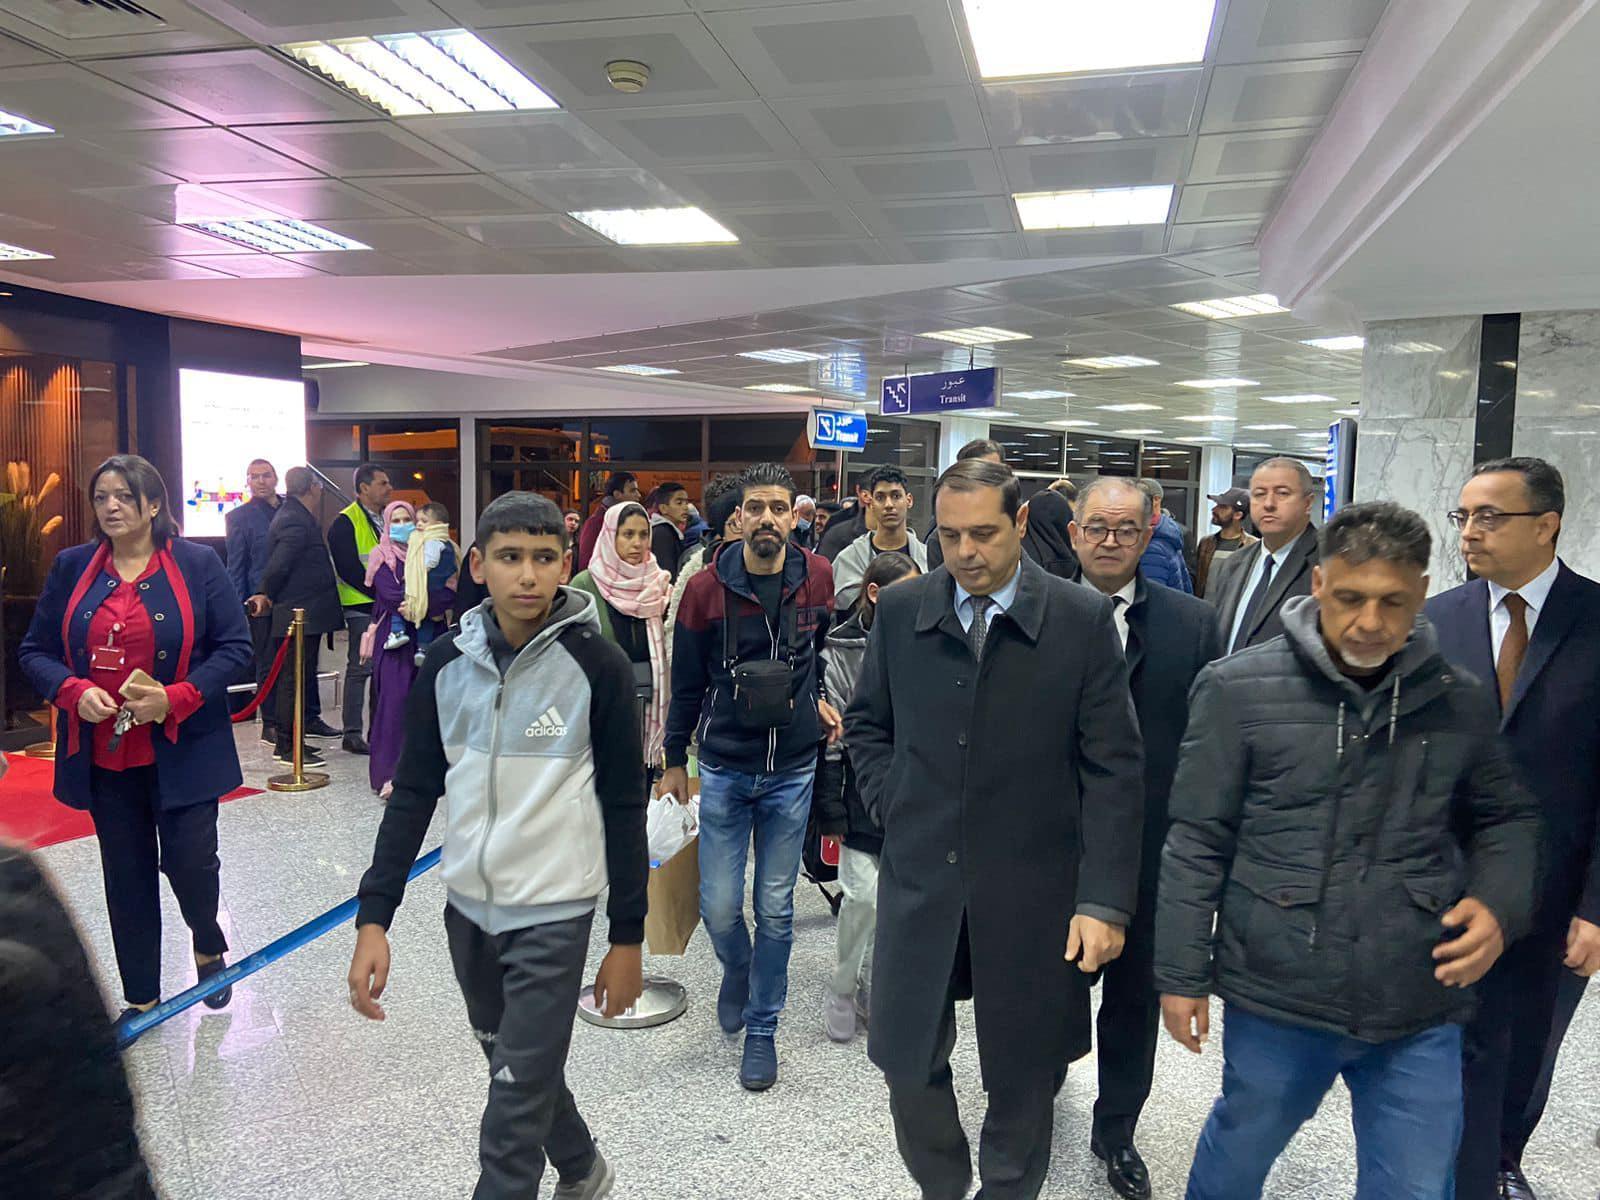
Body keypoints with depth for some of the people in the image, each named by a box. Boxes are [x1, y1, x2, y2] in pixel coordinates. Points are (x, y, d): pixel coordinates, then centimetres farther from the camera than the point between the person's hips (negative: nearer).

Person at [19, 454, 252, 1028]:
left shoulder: (198, 564, -4)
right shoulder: (71, 568, 5)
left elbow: (235, 647, -5)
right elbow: (35, 651, 8)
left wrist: (176, 698, -18)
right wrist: (74, 692, -12)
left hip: (181, 750, -3)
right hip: (103, 753, 3)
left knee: (189, 862, -4)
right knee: (127, 879, 12)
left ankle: (208, 943, 31)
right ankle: (140, 998, 29)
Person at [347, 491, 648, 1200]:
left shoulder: (597, 665, -13)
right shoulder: (448, 661, -3)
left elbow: (623, 809, -8)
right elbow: (414, 793, 3)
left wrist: (627, 937, -5)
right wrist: (373, 918, -2)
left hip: (553, 914, -5)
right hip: (467, 908, 5)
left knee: (515, 1110, -2)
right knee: (514, 1064, 22)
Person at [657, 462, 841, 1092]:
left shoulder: (817, 578, -4)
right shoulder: (705, 589, -8)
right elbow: (687, 682, 2)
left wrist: (820, 697, 2)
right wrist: (675, 761, 9)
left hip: (792, 769, 1)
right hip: (723, 769, -1)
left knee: (775, 909, 8)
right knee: (719, 908, 3)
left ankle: (762, 1028, 27)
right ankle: (737, 971, 38)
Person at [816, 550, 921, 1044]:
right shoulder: (842, 648, -6)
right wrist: (830, 810, -7)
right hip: (864, 795, -4)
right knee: (864, 895, -6)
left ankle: (872, 987, 30)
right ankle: (841, 993, 17)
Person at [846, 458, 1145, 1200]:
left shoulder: (1083, 619, -7)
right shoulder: (900, 611, 0)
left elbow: (1112, 768, -6)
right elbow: (866, 725, 14)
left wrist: (1105, 897, -11)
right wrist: (895, 807, 0)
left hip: (1033, 888, -2)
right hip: (919, 880, 2)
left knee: (1023, 1077, 14)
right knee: (909, 1065, 12)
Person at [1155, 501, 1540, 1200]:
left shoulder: (1459, 703, 0)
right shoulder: (1240, 690, -10)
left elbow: (1505, 819, 15)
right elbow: (1198, 842, -6)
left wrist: (1500, 904, -5)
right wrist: (1181, 974, -4)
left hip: (1420, 1012, 2)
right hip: (1275, 1000, -2)